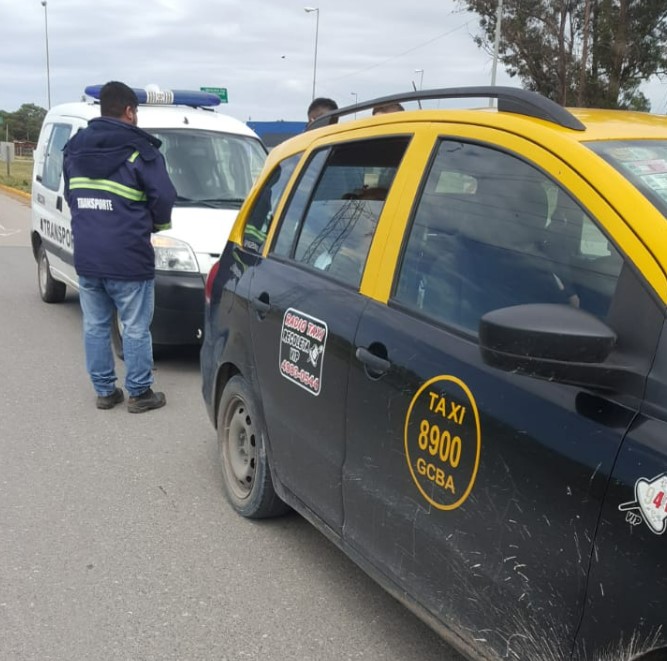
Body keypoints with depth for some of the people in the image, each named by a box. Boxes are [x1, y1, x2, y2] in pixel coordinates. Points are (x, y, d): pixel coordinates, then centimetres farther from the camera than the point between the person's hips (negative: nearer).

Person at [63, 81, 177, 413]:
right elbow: (164, 196, -10)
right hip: (127, 257, -6)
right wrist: (156, 224, 10)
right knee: (136, 329, 4)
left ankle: (104, 391, 22)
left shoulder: (75, 148, 11)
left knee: (95, 326, 14)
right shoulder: (139, 150, -9)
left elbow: (70, 195, 17)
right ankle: (139, 393, 12)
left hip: (86, 256, 6)